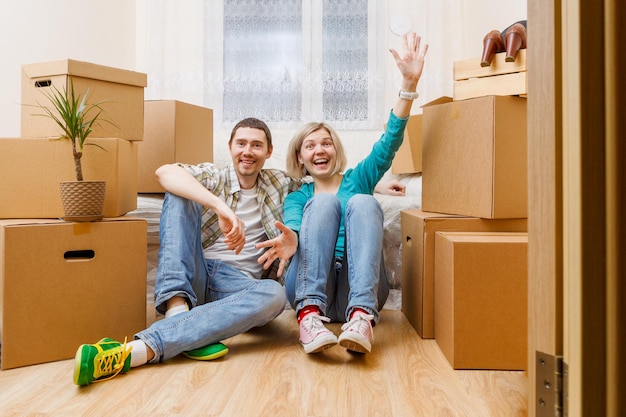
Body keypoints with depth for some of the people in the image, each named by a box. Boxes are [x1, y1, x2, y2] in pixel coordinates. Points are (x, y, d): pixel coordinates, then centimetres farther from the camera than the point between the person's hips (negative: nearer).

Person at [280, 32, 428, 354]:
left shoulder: (357, 179, 22)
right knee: (324, 202, -20)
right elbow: (293, 225, -4)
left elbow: (390, 141, 6)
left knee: (363, 202, -22)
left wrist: (410, 81, -7)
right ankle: (309, 313, -38)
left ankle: (361, 316, -40)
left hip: (360, 288, 1)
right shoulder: (298, 197, 20)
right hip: (310, 286, 0)